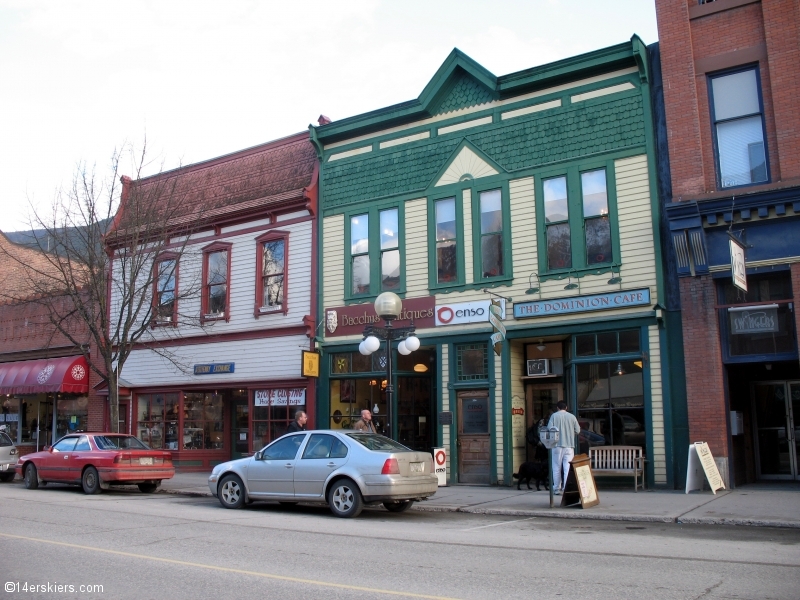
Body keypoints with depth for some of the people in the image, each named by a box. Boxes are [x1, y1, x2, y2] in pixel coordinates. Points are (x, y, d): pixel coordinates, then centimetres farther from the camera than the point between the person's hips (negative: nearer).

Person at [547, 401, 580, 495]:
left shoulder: (554, 416, -2)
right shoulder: (572, 416, 3)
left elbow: (549, 429, -9)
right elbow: (578, 430, 5)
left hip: (557, 445, -1)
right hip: (569, 445, 1)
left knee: (557, 467, 9)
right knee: (568, 467, 1)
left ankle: (557, 488, 14)